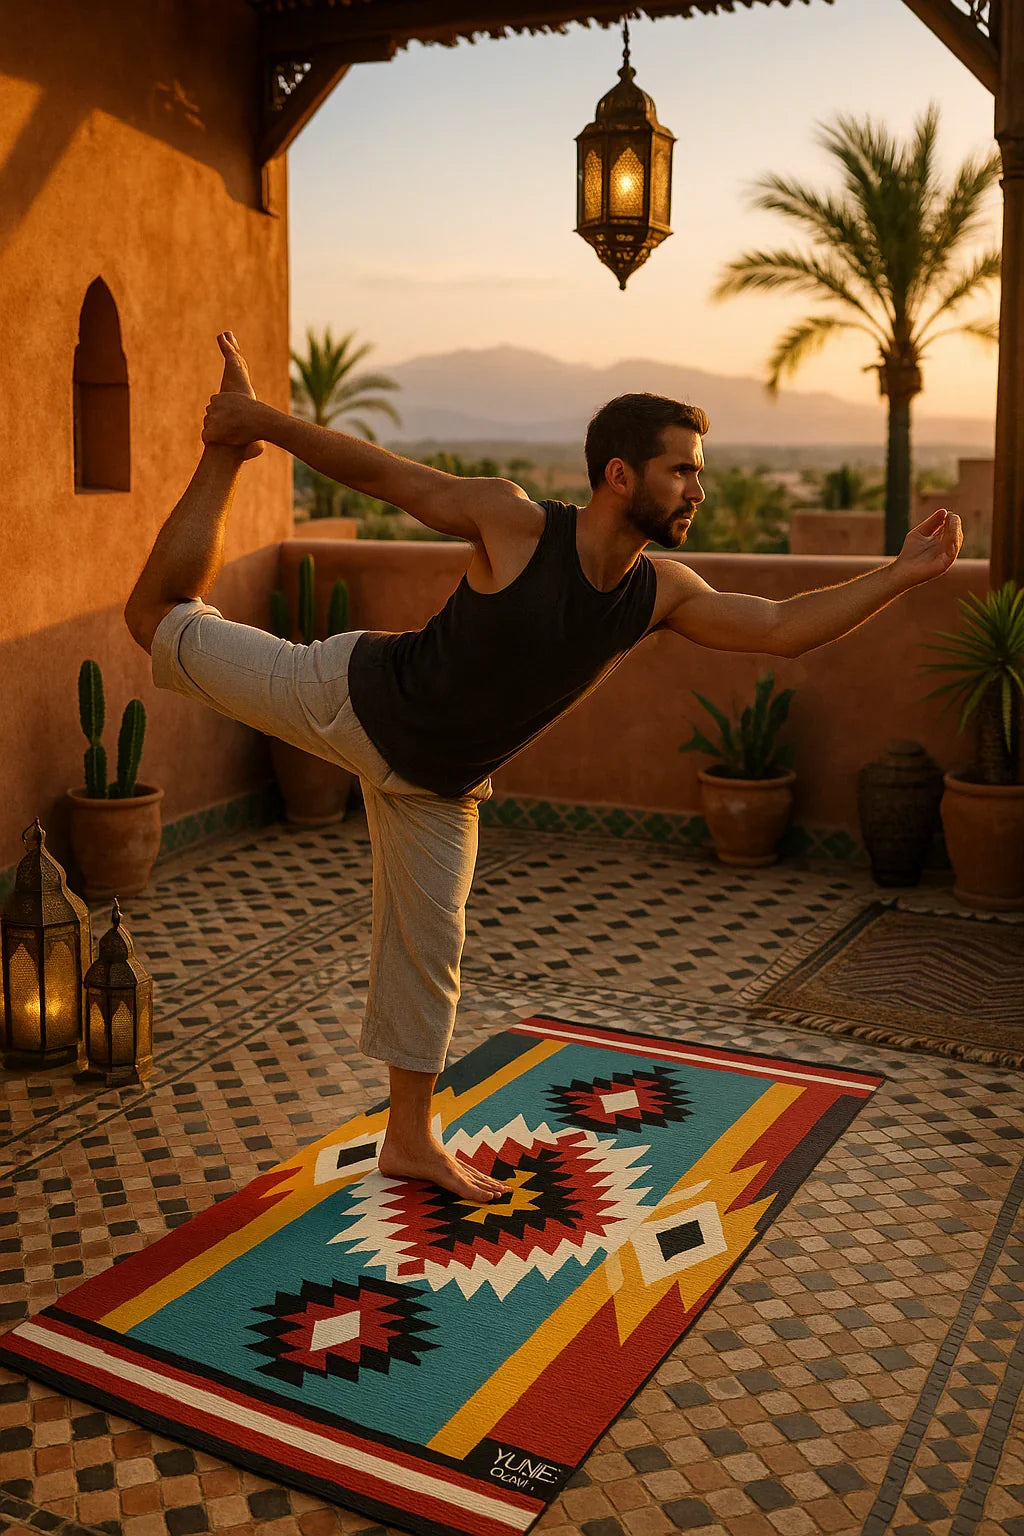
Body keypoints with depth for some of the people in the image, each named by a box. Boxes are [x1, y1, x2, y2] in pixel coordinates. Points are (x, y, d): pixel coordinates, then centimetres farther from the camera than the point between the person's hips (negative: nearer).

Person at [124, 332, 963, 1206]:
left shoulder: (661, 594, -10)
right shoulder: (514, 524, -25)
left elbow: (785, 627, -11)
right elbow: (377, 471, -16)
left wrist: (902, 574, -18)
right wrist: (261, 423, -12)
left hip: (437, 783, 4)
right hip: (354, 698, -4)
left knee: (429, 952, 9)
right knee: (162, 619, 5)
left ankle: (409, 1140, 27)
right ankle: (228, 452, 26)